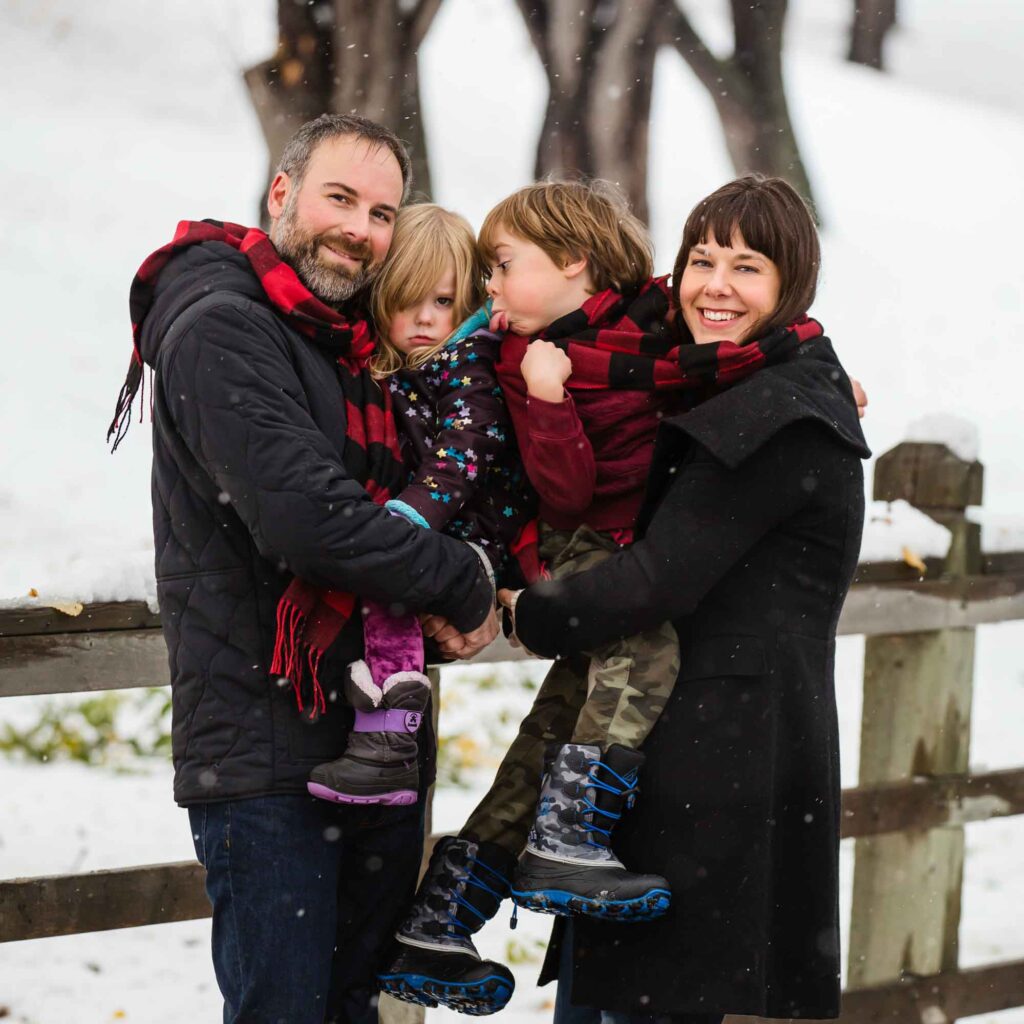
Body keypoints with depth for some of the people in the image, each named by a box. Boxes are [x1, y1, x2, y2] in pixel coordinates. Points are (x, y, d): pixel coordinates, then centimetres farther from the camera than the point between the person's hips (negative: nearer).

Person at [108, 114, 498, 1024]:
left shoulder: (356, 344, 17)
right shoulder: (222, 329, -12)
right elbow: (306, 519, -23)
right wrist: (464, 586, -11)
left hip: (376, 740, 9)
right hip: (269, 751, -9)